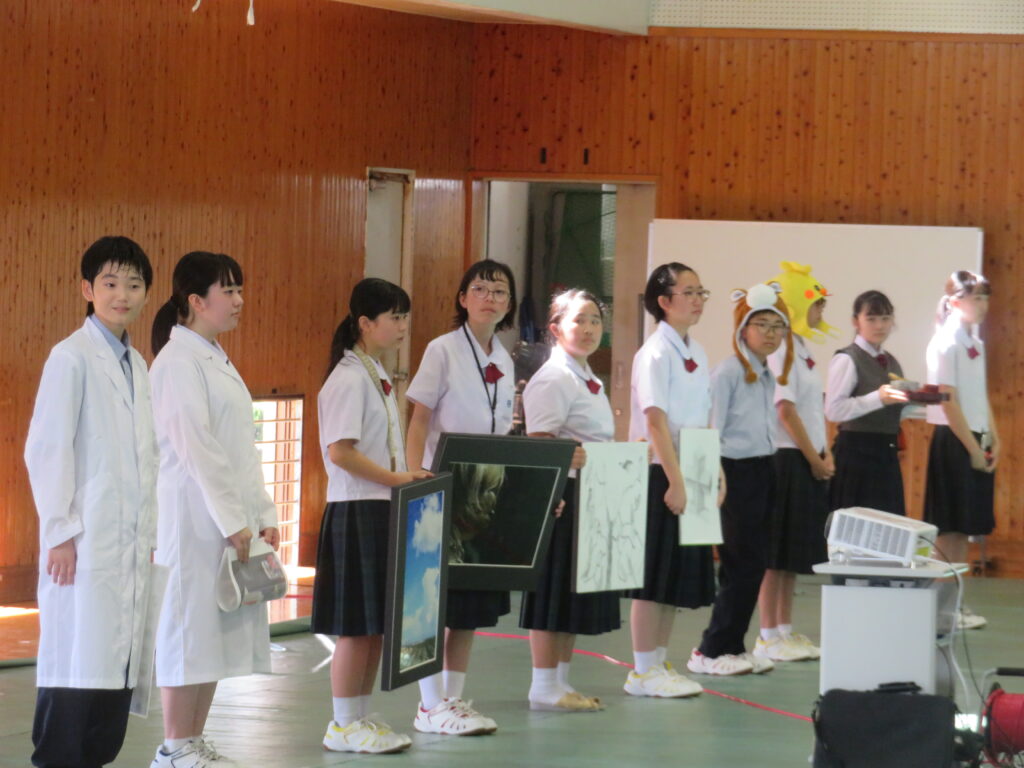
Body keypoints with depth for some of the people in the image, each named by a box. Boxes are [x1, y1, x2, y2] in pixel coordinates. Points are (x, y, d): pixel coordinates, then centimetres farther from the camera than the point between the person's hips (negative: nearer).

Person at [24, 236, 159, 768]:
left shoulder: (136, 365, 16)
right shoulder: (72, 358, -5)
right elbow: (45, 450, -8)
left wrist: (151, 533, 14)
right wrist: (61, 533, -12)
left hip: (131, 542, 7)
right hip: (86, 543, -7)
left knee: (118, 661, 5)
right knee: (78, 662, -8)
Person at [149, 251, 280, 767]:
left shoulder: (217, 359, 17)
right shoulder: (179, 361, -11)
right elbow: (196, 447, -17)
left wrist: (263, 514, 12)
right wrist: (232, 521, -18)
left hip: (231, 515, 9)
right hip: (195, 516, -9)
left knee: (218, 632, 9)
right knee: (189, 627, -5)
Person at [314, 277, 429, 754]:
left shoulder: (375, 376, 16)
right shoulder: (350, 379, -13)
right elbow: (340, 451, -20)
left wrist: (405, 479, 10)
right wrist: (395, 478, -19)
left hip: (382, 510, 10)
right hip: (356, 512, -10)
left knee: (377, 624, 12)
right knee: (356, 624, -5)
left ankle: (361, 718, 18)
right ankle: (344, 726, 2)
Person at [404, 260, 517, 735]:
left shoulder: (503, 362, 12)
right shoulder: (443, 351, -6)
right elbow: (418, 420, -9)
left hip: (487, 493, 7)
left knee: (474, 603, 9)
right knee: (439, 601, -5)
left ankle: (453, 699, 17)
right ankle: (430, 706, 1)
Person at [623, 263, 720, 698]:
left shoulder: (696, 354, 12)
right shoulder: (656, 353, -12)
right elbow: (656, 419, -17)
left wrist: (716, 472, 10)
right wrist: (674, 481, -20)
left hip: (690, 474, 8)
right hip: (659, 474, -8)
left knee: (680, 574, 10)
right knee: (654, 575, -4)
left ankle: (660, 664, 18)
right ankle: (643, 671, 1)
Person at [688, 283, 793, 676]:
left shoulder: (768, 375, 14)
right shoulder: (728, 372, -11)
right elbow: (712, 432, -14)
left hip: (764, 471, 8)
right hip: (736, 471, -8)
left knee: (751, 566, 9)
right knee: (744, 563, -6)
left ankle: (732, 646, 17)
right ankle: (710, 651, 1)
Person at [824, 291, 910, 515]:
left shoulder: (892, 363, 16)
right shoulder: (847, 360, -8)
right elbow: (833, 410, -19)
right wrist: (878, 398, -26)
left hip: (887, 455, 8)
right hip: (856, 454, -8)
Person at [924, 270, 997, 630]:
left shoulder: (975, 342, 13)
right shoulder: (946, 342, -12)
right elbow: (948, 401, -15)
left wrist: (993, 440, 8)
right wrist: (973, 448, -15)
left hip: (976, 442, 8)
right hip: (953, 442, -8)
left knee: (963, 527, 10)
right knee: (950, 528, -5)